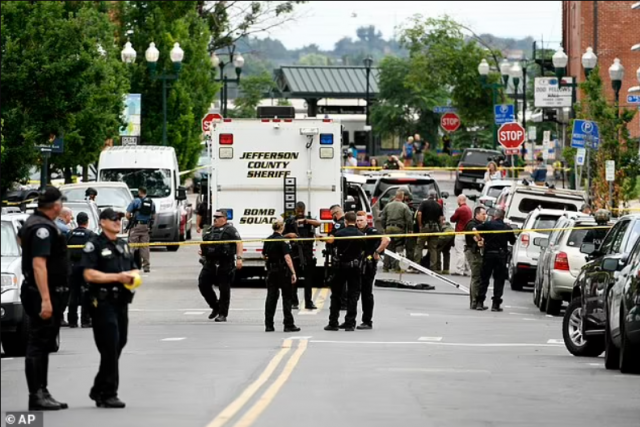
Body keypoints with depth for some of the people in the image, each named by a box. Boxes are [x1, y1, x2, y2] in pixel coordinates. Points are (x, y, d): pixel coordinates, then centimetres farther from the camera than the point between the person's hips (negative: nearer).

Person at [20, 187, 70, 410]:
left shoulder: (33, 223, 14)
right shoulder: (42, 228, -18)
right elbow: (38, 265, -25)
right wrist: (45, 300, -28)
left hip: (47, 294, 11)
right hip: (44, 294, -11)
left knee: (42, 345, 14)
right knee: (38, 344, -8)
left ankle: (41, 393, 20)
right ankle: (37, 395, -8)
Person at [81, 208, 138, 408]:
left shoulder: (124, 246, 19)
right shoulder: (94, 245, -5)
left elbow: (134, 269, 24)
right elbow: (89, 274, -14)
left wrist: (133, 275, -1)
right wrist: (117, 277, -18)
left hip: (121, 302, 8)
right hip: (103, 303, -8)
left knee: (118, 346, 11)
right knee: (109, 348, -11)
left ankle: (98, 390, 23)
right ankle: (108, 394, -8)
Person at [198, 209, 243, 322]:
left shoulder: (229, 229, -3)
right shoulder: (211, 230, 19)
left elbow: (239, 242, -12)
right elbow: (205, 244, 33)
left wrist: (239, 258, -23)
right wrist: (202, 250, 10)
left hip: (224, 265, -7)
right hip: (210, 263, 7)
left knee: (224, 289, -2)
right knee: (203, 284, 1)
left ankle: (223, 314, 6)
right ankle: (215, 307, 19)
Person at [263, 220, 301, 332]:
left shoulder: (268, 240, 6)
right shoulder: (282, 240, -13)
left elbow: (264, 256, 17)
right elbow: (287, 257, -20)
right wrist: (293, 273, -21)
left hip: (271, 271, 6)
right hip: (283, 271, -6)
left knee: (271, 297, 7)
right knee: (287, 297, 2)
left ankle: (268, 325, 6)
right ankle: (289, 325, 2)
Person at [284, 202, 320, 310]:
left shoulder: (308, 219, 8)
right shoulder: (290, 221, 9)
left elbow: (318, 223, -12)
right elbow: (283, 236, 12)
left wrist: (305, 220, -23)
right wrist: (289, 235, -10)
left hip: (307, 252, 0)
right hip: (295, 251, 0)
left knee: (308, 278, 0)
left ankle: (308, 302, 3)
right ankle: (294, 302, 7)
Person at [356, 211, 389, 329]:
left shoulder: (371, 232, -9)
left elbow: (386, 240, -21)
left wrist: (377, 252, -17)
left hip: (368, 266, -7)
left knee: (367, 294, -2)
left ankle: (367, 322, 3)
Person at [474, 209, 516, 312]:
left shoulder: (488, 225, -2)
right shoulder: (507, 228, 2)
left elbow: (475, 230, -12)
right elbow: (513, 241, 11)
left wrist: (480, 238, 4)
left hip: (488, 253, 0)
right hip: (501, 255, 0)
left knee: (484, 279, 7)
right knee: (499, 280, 5)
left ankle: (480, 302, 3)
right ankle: (495, 304, 0)